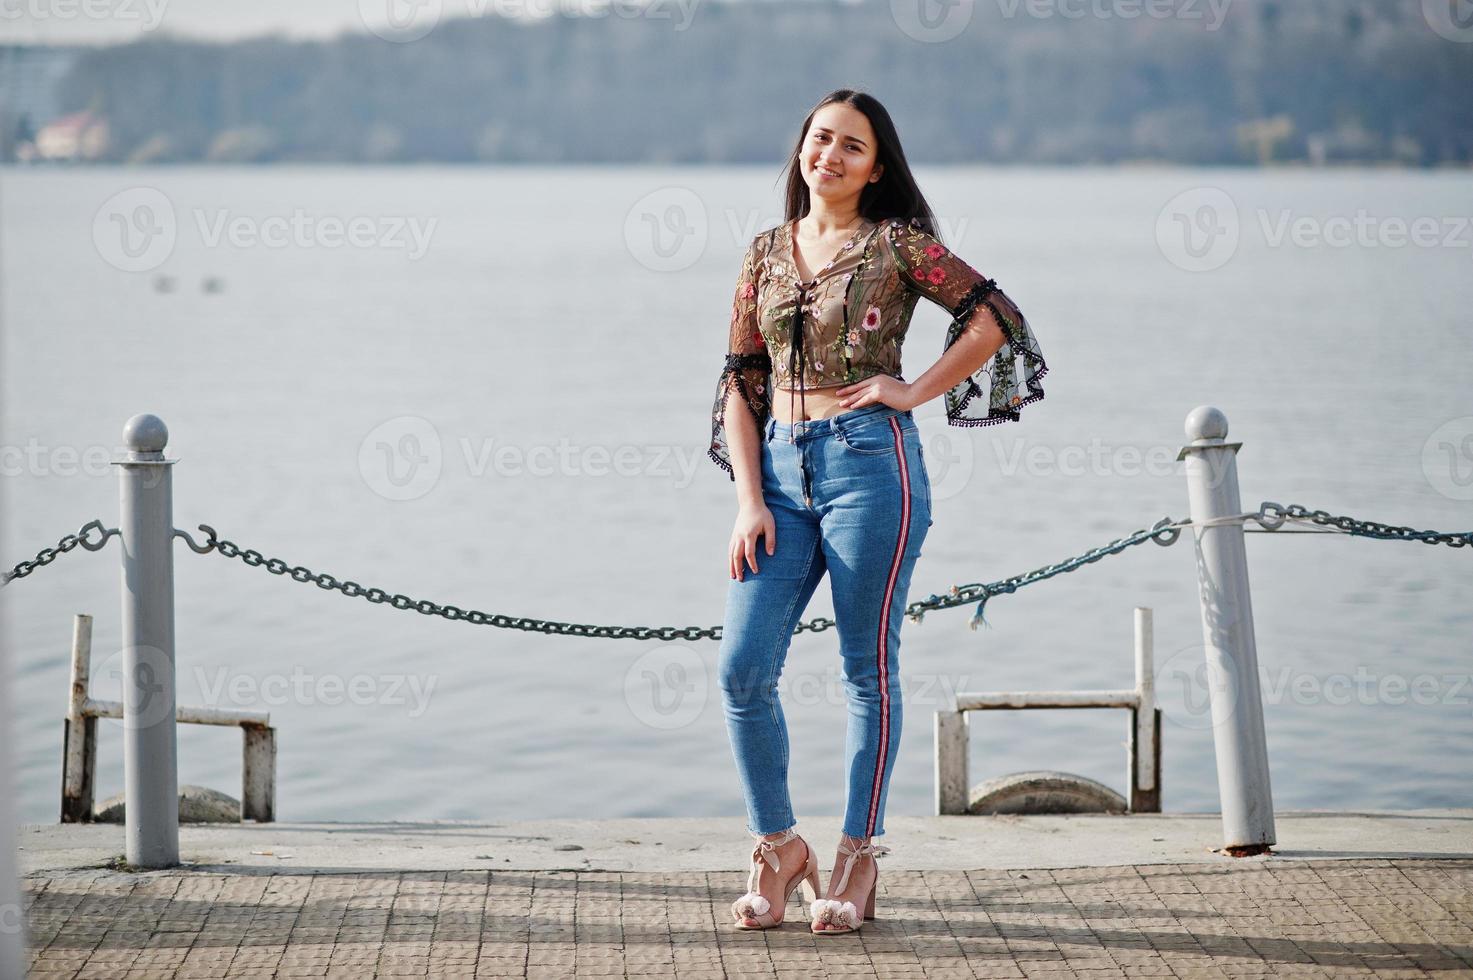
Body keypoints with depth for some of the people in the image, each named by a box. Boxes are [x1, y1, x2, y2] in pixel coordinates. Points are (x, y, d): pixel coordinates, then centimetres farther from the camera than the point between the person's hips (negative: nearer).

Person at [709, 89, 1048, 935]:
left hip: (868, 461, -4)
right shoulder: (769, 250, 13)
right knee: (744, 668, -3)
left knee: (868, 669, 1)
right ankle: (778, 845, 13)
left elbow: (995, 317, -4)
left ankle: (858, 861, 10)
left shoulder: (896, 243, 0)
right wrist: (749, 499, 2)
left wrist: (915, 392, -6)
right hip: (782, 469, 4)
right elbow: (741, 382, 11)